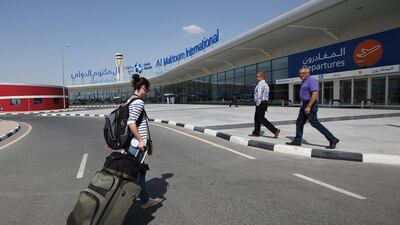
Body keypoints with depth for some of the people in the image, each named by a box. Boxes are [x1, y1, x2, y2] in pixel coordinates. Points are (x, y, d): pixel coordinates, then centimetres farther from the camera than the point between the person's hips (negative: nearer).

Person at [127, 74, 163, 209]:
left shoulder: (129, 101, 13)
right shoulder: (139, 102, -15)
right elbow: (131, 123, -23)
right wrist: (140, 140, -19)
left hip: (132, 142, 10)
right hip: (137, 143, -10)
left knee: (140, 172, 17)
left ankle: (145, 200, 28)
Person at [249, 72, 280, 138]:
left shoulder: (260, 84, -14)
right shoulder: (265, 84, 18)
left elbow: (259, 95, -21)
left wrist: (258, 104, -16)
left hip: (261, 103, -10)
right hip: (265, 102, 10)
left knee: (261, 119, -7)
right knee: (257, 118, 15)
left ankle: (275, 130, -10)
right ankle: (256, 132, 20)